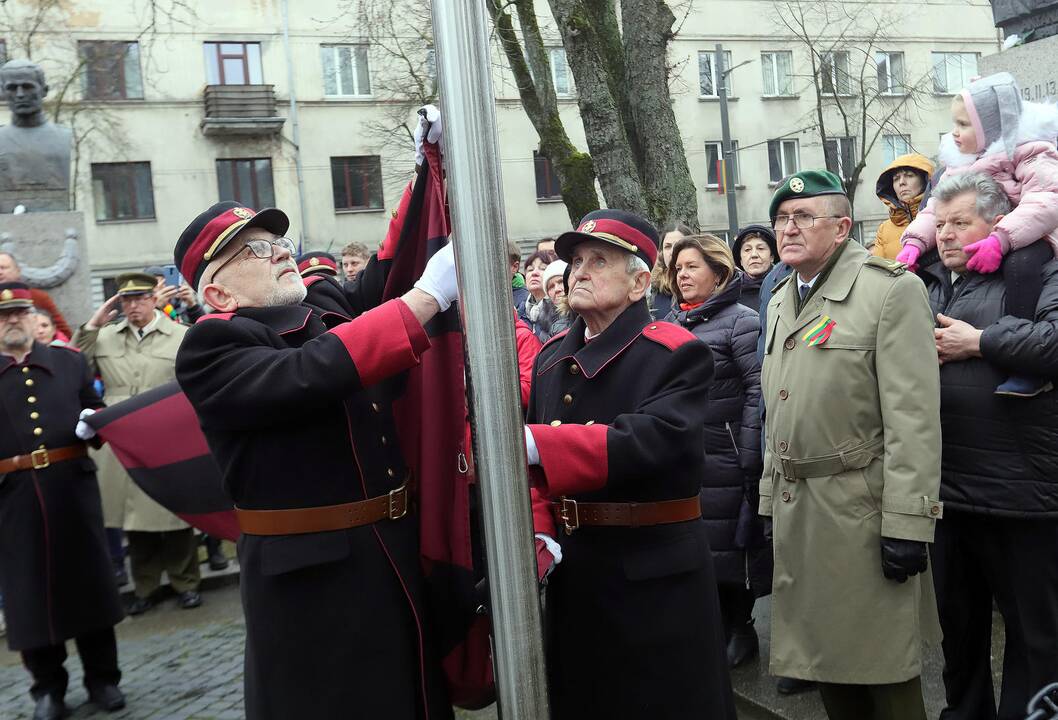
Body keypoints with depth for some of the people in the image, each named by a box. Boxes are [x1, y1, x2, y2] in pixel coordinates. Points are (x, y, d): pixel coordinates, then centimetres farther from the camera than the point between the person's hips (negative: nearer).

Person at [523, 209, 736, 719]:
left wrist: (532, 443, -35)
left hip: (656, 576, -6)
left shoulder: (678, 355, -12)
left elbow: (649, 442, -28)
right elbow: (534, 457, 8)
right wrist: (538, 534, -9)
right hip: (574, 571, 6)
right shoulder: (551, 358, 8)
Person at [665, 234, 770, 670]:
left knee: (728, 545, 4)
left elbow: (758, 390, -13)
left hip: (723, 459, -6)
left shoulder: (740, 321, -8)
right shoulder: (672, 323, 12)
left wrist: (749, 456, -17)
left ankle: (738, 628, 23)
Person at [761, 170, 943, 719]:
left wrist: (907, 522, -19)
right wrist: (772, 500, 16)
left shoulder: (891, 290, -10)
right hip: (795, 508, 7)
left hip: (861, 508, -7)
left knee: (882, 669, 5)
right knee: (821, 652, 16)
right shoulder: (781, 299, 14)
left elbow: (914, 417, -16)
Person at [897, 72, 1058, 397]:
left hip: (1027, 241, -8)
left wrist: (1000, 239, -41)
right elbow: (937, 209, 5)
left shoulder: (1030, 153, -12)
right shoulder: (958, 163, 11)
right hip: (976, 247, 8)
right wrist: (915, 242, -15)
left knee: (1019, 265, -40)